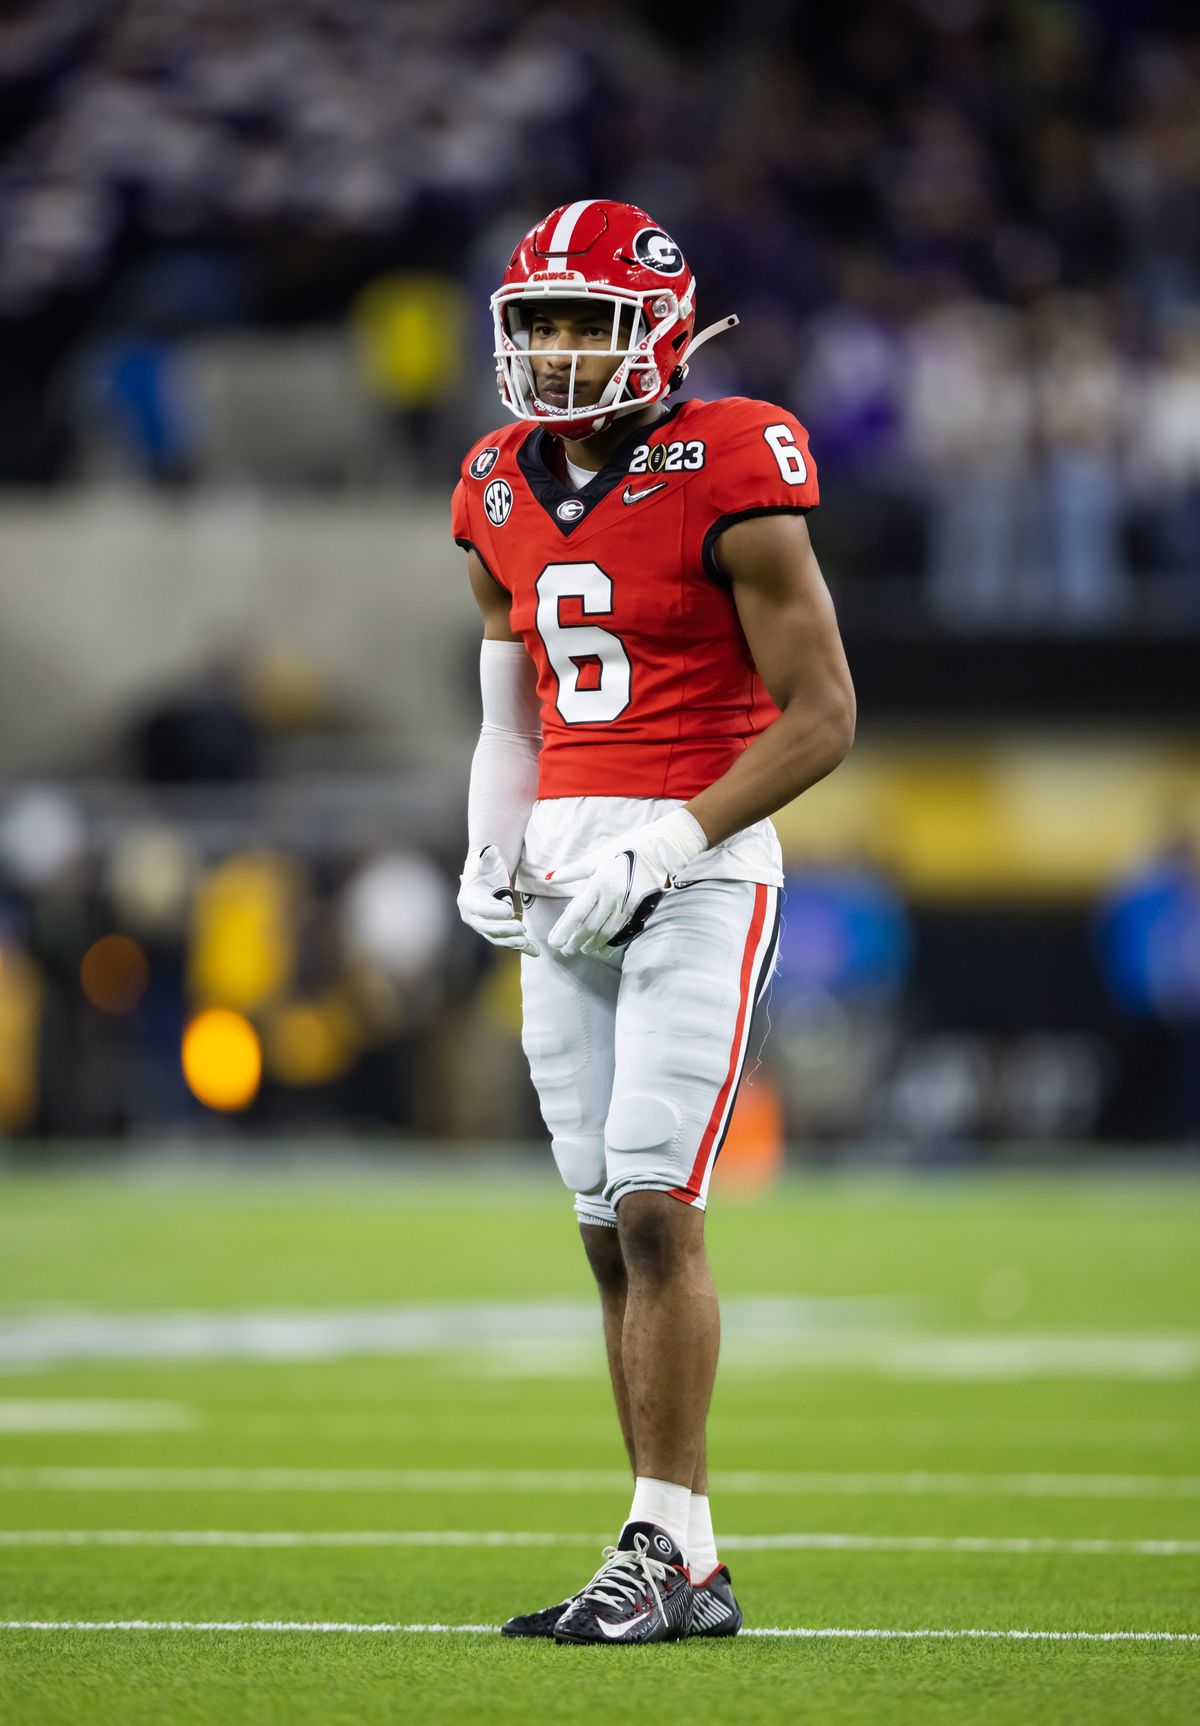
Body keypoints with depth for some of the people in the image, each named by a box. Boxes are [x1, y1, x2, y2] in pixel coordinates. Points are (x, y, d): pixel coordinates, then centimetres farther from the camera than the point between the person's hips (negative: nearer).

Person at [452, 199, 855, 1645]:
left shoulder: (727, 477, -8)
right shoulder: (504, 493, 12)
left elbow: (820, 714, -8)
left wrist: (667, 845, -16)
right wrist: (493, 849, 6)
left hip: (698, 867, -6)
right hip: (570, 874, 6)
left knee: (652, 1203, -14)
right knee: (611, 1228, 4)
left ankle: (669, 1549, -10)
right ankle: (676, 1564, 6)